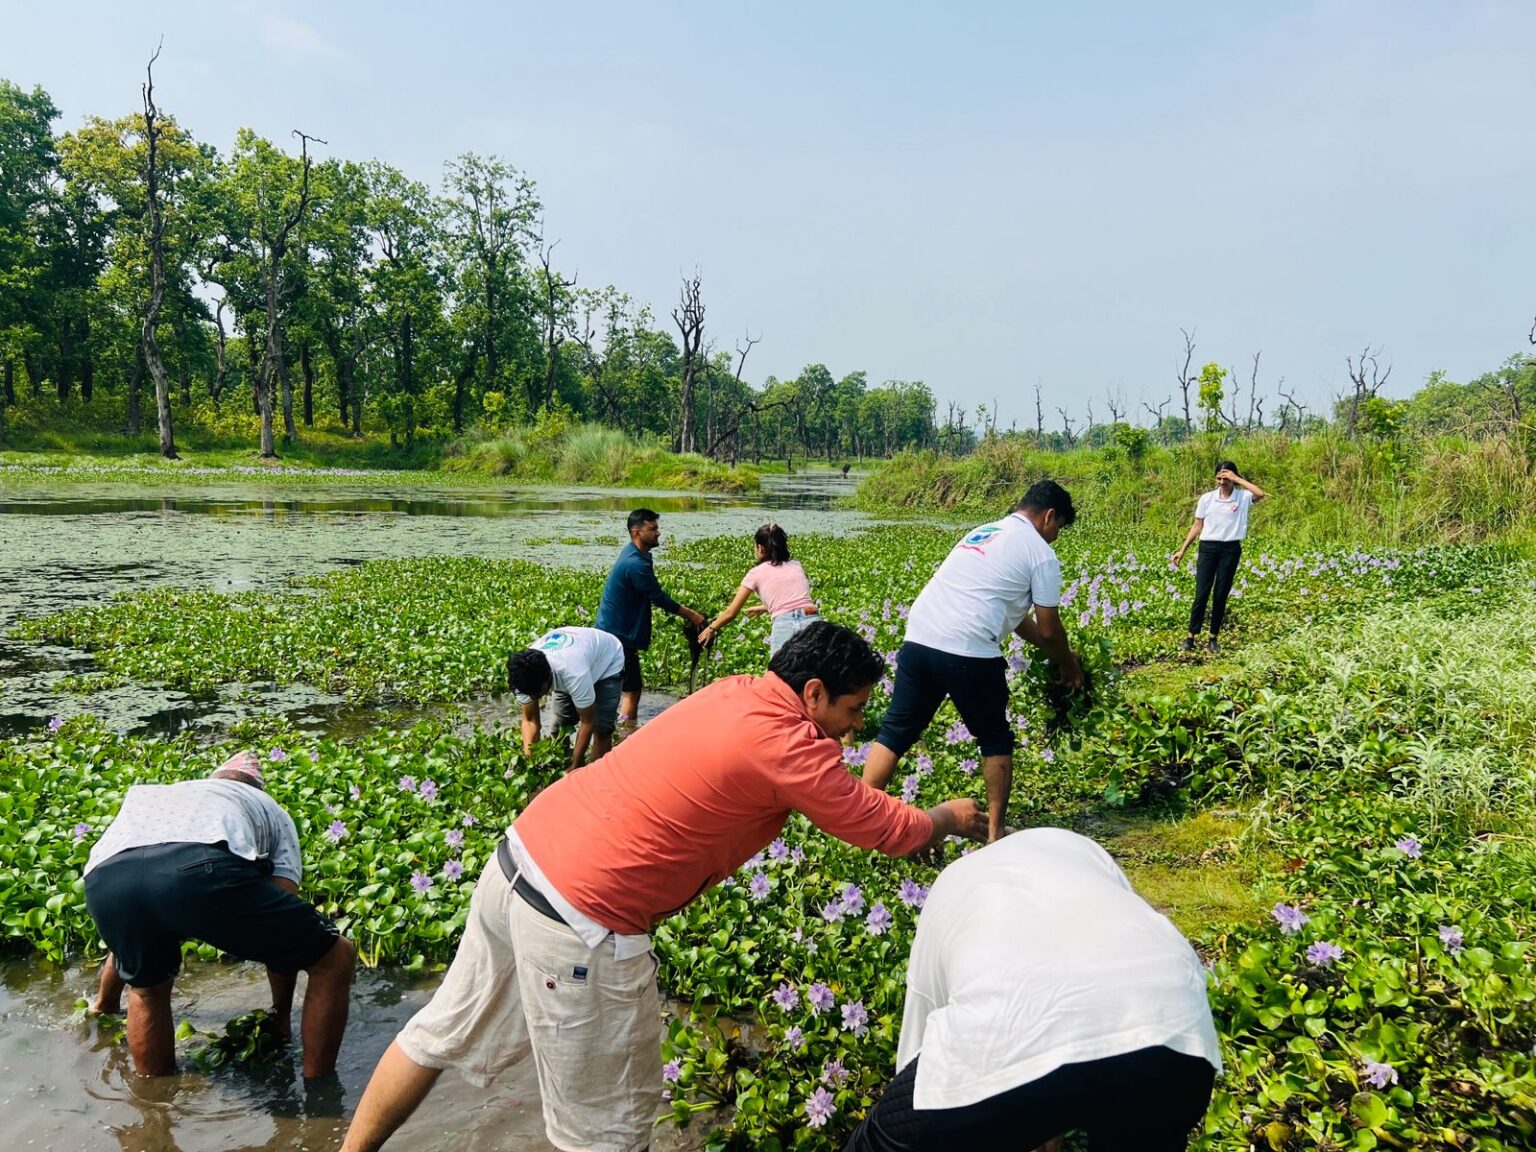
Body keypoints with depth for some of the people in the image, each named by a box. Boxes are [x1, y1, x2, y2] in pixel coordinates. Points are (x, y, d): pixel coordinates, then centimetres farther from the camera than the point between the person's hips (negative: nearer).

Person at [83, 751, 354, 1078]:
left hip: (103, 879, 4)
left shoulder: (148, 794, 46)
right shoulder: (272, 812, 36)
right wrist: (282, 1015, 44)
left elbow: (129, 929, 54)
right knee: (333, 957, 17)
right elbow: (282, 932, 30)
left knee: (148, 988, 36)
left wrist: (105, 1003, 70)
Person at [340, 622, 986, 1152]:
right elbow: (882, 827, -4)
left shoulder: (735, 692, 7)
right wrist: (948, 818, 16)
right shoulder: (786, 745, -17)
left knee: (445, 1033, 27)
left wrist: (912, 829, 23)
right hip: (581, 920, -9)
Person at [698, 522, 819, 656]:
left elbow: (731, 613, 18)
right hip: (812, 623, 3)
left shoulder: (757, 573, 12)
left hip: (785, 626, -3)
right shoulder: (796, 566, 22)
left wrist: (711, 628, 35)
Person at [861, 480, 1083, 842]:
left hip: (918, 638, 6)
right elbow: (1048, 629, 10)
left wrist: (1053, 649, 38)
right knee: (996, 741, 16)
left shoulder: (982, 532, 27)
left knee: (894, 732, 11)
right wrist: (1069, 666, 28)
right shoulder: (1041, 554, 5)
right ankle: (996, 833, 20)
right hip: (968, 653, -5)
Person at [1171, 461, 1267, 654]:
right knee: (1202, 593, -2)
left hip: (1231, 549, 0)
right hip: (1208, 548, 1)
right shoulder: (1207, 498, 3)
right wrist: (1182, 550, 3)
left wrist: (1237, 479, -17)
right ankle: (1191, 636, 4)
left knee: (1221, 595, 5)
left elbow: (1261, 494, -23)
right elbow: (1197, 526, 7)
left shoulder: (1243, 497, -1)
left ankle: (1214, 637, 14)